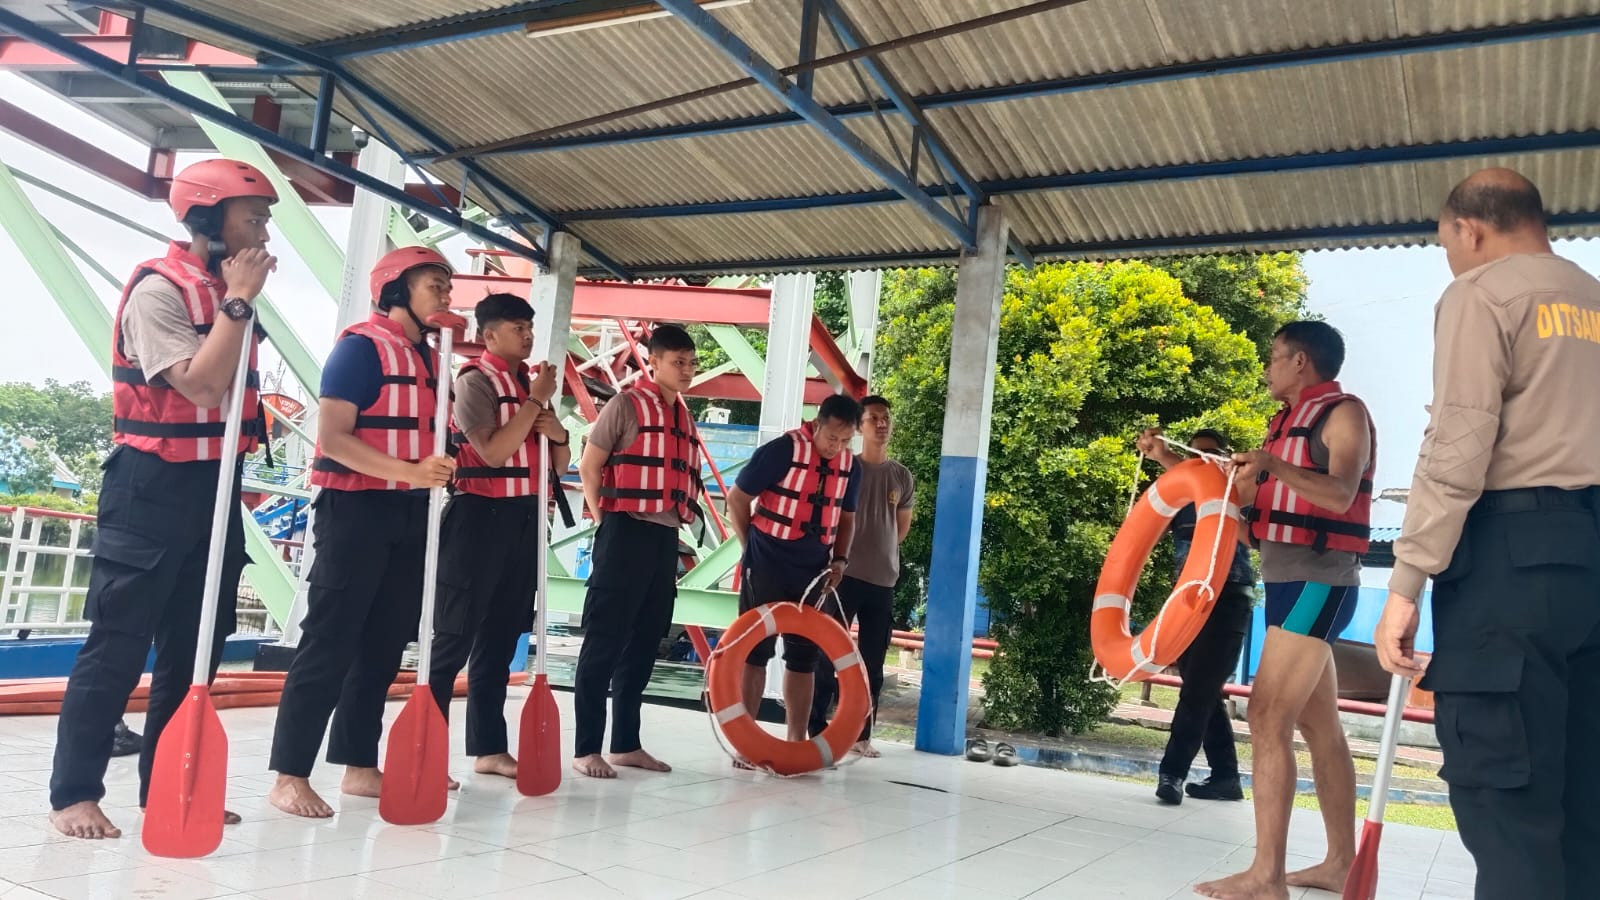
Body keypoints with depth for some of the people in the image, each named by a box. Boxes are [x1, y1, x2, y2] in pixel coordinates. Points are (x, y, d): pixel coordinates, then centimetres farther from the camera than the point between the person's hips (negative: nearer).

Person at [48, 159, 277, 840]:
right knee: (118, 644, -4)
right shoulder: (158, 288, -12)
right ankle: (74, 793, 6)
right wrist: (239, 301, -18)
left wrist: (256, 420, 8)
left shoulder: (229, 292, 13)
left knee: (195, 645, 10)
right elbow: (198, 383, -23)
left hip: (215, 484, 8)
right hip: (154, 485, -8)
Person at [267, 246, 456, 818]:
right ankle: (290, 775, 1)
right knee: (330, 643, -6)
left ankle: (359, 766, 19)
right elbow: (333, 436, -16)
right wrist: (410, 472, -25)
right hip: (357, 508, -8)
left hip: (408, 514, 8)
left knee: (384, 644, 10)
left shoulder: (429, 356, 15)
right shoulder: (362, 345, -8)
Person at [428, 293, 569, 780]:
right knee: (454, 636, -5)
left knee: (501, 637, 11)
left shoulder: (532, 383, 16)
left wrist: (558, 433, -3)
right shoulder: (475, 381, -6)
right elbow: (493, 451, -20)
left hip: (525, 519, 8)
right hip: (481, 516, -8)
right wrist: (536, 400, -15)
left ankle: (489, 747, 19)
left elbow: (560, 464, 19)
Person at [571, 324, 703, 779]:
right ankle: (586, 747, 3)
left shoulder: (684, 416, 15)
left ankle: (626, 743, 20)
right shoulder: (627, 404, -5)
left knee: (645, 643, 11)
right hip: (627, 533, -7)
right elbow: (588, 466, -5)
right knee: (605, 641, -3)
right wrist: (604, 519, -4)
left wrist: (684, 521, 11)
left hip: (665, 538, 7)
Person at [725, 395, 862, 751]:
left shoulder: (850, 465, 4)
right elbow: (737, 498, -7)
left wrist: (840, 558, 3)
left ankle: (797, 741, 17)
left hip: (813, 572, 5)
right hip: (768, 567, -5)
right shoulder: (781, 450, -14)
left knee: (804, 655, 9)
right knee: (755, 650, 1)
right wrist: (751, 547, -2)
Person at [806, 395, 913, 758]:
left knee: (873, 664, 7)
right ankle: (815, 729, 7)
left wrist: (880, 552, 12)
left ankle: (861, 734, 15)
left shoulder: (902, 476, 8)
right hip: (844, 575, -3)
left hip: (884, 581, 4)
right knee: (827, 655, -1)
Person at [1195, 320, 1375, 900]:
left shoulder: (1343, 413, -6)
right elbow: (1244, 495, 23)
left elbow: (1340, 495, -22)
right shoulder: (1289, 421, 18)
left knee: (1267, 719, -14)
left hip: (1318, 585, -9)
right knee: (1319, 727, 11)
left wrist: (1271, 464, -33)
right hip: (1290, 585, 9)